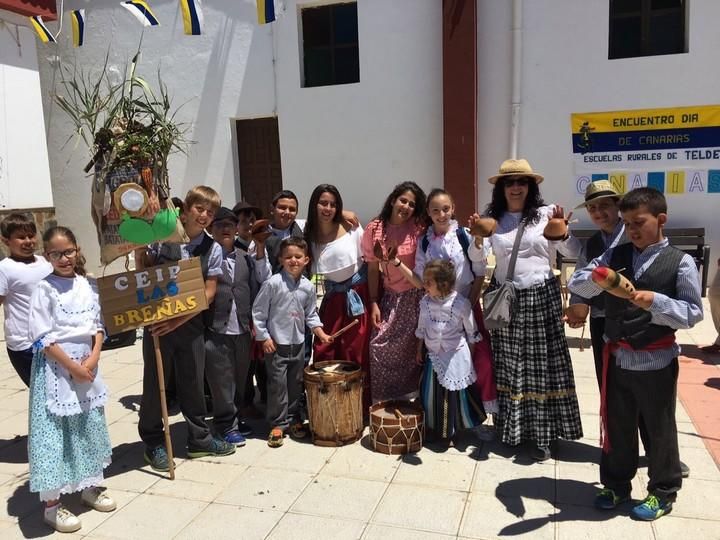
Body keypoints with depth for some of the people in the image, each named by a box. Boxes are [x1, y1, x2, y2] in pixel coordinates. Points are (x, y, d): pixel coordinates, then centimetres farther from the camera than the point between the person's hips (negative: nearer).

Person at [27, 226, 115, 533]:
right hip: (55, 368, -5)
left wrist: (93, 359, -7)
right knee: (53, 433, 0)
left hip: (87, 365, 5)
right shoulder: (44, 288, -8)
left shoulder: (88, 286, 6)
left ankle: (90, 486, 32)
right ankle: (51, 504, 12)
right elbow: (41, 337, -13)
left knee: (90, 427, 14)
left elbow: (98, 326, 8)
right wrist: (72, 366, -14)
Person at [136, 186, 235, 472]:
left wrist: (180, 319, -14)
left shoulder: (213, 249, -2)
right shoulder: (162, 237, -5)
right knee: (155, 381, 8)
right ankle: (153, 442, 24)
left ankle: (199, 438, 28)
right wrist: (140, 251, -11)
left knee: (193, 382, 11)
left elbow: (209, 292, -5)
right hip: (156, 319, -1)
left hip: (191, 322, 1)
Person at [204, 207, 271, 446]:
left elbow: (264, 282, 4)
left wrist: (260, 252, -2)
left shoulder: (246, 257, 12)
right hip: (216, 330, -5)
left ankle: (236, 417, 33)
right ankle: (226, 424, 18)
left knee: (240, 378, 16)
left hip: (243, 329, 5)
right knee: (222, 381, 4)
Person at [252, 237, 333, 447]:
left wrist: (322, 334, 3)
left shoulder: (308, 287, 2)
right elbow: (258, 311, -8)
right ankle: (278, 424, 12)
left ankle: (293, 419, 28)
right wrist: (264, 337, -10)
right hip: (276, 344, -4)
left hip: (298, 344, 5)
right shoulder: (273, 283, -12)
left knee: (296, 384, 14)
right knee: (278, 385, 0)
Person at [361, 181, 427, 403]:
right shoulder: (374, 229, -5)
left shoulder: (419, 228, -11)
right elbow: (373, 269, 1)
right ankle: (383, 400, 16)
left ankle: (409, 398, 20)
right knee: (379, 345, -2)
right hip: (390, 296, 2)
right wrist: (374, 303, -1)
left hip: (416, 296, -2)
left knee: (411, 348, 1)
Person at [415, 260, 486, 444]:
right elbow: (421, 328, 8)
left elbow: (471, 332, -5)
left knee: (454, 395, 6)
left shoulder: (460, 303, -17)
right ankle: (436, 428, 33)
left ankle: (451, 430, 27)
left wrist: (472, 354, 1)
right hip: (433, 355, 4)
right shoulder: (425, 302, -6)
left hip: (455, 356, -4)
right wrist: (419, 350, 13)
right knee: (431, 393, 13)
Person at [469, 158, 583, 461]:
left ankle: (542, 434, 16)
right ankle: (511, 428, 25)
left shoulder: (546, 214, -1)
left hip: (541, 298, -1)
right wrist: (477, 239, -19)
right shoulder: (492, 219, 5)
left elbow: (574, 253, 0)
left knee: (542, 364, 3)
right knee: (507, 365, 9)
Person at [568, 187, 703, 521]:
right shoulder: (615, 255, 2)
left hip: (656, 362, -3)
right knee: (616, 425, 17)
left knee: (659, 428, 13)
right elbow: (574, 284, -1)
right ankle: (616, 484, 36)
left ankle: (662, 492, 33)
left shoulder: (680, 262, -8)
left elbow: (693, 314, -10)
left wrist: (655, 301, -25)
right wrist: (597, 279, -21)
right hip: (617, 358, 4)